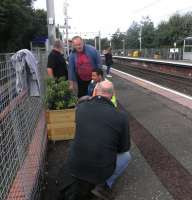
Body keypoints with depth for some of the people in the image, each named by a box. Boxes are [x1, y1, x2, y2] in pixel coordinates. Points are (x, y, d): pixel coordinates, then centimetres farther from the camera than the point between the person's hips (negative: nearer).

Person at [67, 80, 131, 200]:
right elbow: (124, 148, -1)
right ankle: (104, 185, 7)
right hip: (100, 171, -4)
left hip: (74, 167, 4)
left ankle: (82, 179, 23)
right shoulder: (121, 116, -14)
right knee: (127, 155, 23)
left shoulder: (81, 107, -7)